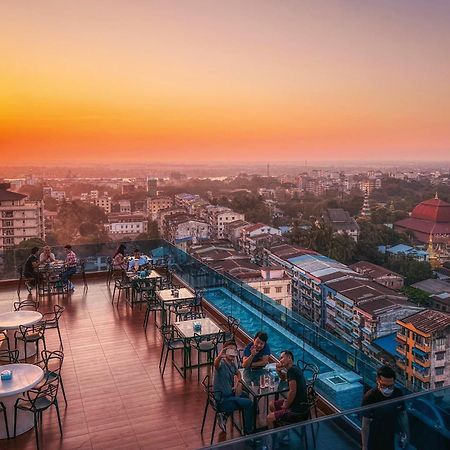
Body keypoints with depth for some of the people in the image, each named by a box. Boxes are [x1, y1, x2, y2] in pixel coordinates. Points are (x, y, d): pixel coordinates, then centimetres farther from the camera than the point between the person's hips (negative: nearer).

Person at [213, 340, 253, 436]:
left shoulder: (232, 363, 2)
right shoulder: (222, 364, -23)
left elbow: (237, 372, 23)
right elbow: (216, 364, -49)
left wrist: (238, 382, 3)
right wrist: (219, 356, -72)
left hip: (230, 393, 9)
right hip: (222, 400, -9)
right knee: (248, 403, -11)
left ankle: (224, 415, 24)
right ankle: (248, 433, 9)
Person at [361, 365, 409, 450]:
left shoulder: (398, 393, -17)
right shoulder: (370, 397, -31)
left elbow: (403, 414, 1)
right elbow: (365, 424, -22)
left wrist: (405, 433, 10)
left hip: (390, 437, 4)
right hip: (373, 439, -4)